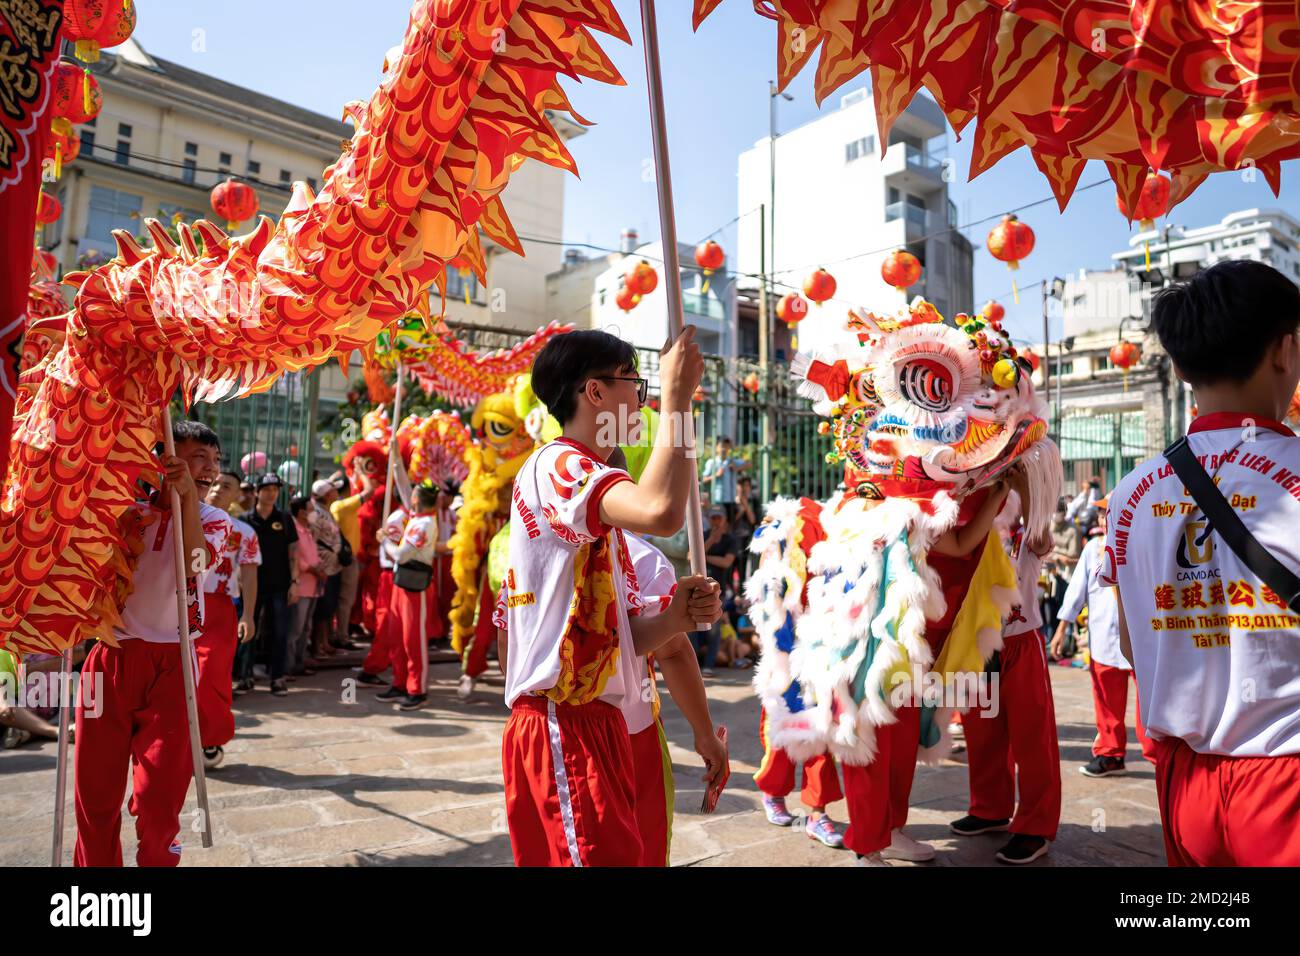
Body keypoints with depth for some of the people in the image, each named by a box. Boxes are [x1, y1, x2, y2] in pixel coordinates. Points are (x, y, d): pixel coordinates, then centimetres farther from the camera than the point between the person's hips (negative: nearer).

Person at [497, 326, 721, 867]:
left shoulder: (576, 476, 21)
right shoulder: (557, 464, -10)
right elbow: (662, 512, -34)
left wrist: (674, 619, -1)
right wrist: (676, 396, -20)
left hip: (592, 719, 10)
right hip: (565, 723, -10)